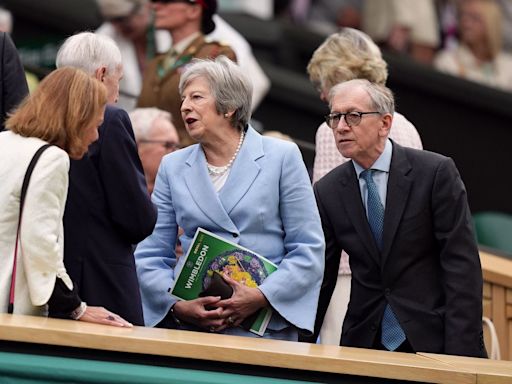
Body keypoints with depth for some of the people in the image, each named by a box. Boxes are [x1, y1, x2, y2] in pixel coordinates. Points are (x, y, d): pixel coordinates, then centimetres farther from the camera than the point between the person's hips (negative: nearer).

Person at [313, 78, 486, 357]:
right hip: (364, 342, 3)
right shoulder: (327, 192, 4)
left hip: (431, 339, -3)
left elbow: (462, 264, -10)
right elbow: (320, 278, 6)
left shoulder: (436, 172, -7)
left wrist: (461, 350, -16)